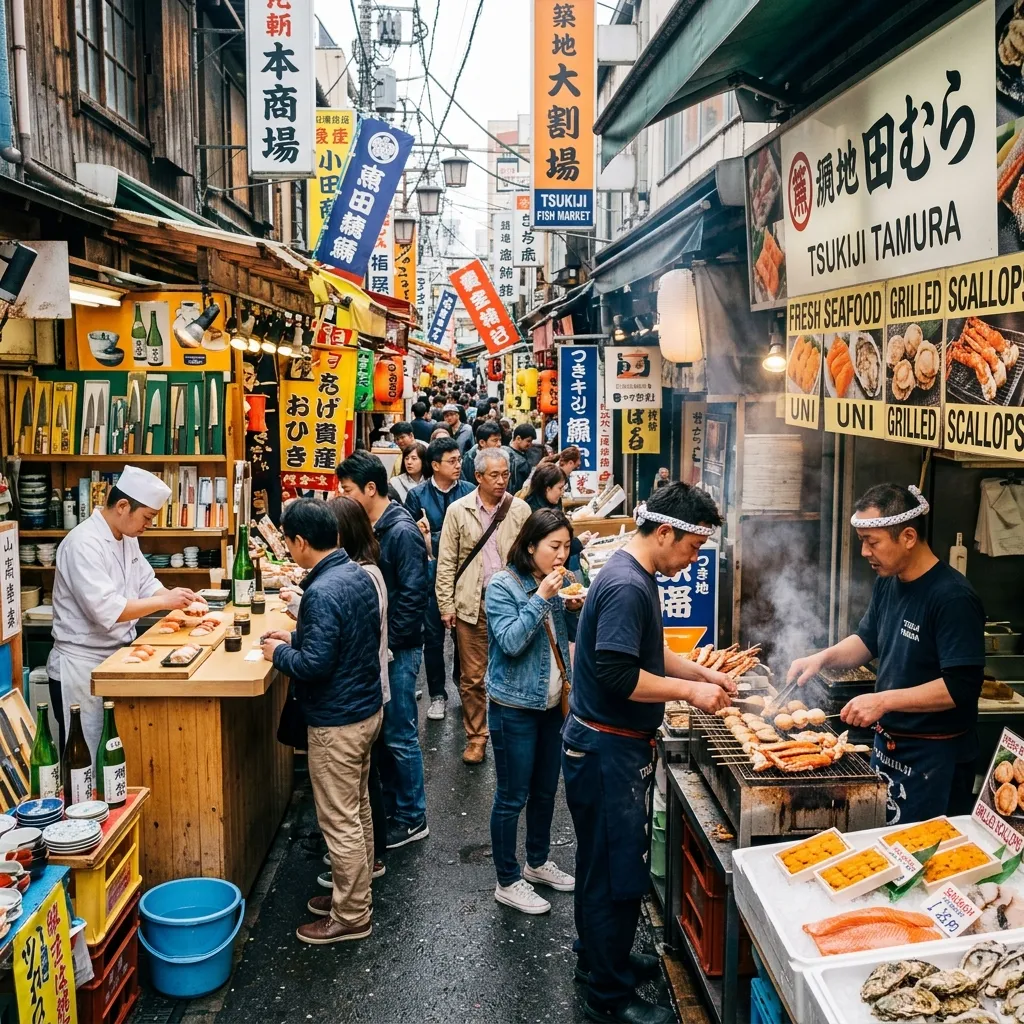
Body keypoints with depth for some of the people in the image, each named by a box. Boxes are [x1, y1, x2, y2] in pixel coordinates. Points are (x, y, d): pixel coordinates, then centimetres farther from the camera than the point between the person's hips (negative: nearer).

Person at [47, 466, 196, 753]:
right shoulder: (83, 543, -21)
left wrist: (178, 600, -5)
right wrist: (164, 601, -23)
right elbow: (106, 610, -29)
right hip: (82, 666, -9)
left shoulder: (127, 538, 8)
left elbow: (147, 583, 14)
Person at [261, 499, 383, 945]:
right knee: (357, 808, 21)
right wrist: (297, 637, 12)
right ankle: (354, 892, 36)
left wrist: (279, 653, -10)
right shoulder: (357, 574, 4)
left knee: (340, 821, 4)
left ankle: (351, 916, 17)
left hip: (337, 722, -10)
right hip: (366, 708, 10)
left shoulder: (322, 592, -25)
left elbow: (315, 665, -27)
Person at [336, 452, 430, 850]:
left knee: (400, 735, 2)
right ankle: (390, 806, 31)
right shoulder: (371, 528, 8)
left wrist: (387, 644, -19)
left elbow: (413, 597, -21)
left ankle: (412, 818, 15)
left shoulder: (402, 532, -18)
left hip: (397, 650, -8)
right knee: (383, 731, 17)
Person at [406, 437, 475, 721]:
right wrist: (417, 531, -20)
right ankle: (437, 695, 22)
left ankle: (463, 684, 33)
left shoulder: (470, 492, -2)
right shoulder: (417, 495, -2)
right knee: (433, 637, 8)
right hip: (431, 575, 0)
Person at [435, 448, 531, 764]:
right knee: (472, 677, 7)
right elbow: (446, 562, 2)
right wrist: (446, 605, -2)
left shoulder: (520, 509, 2)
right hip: (472, 604, 0)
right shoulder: (458, 510, 1)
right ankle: (476, 737, 22)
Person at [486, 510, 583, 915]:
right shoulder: (503, 586, -16)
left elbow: (571, 636, 14)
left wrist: (574, 609, -5)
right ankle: (508, 882, 18)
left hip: (552, 703, 7)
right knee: (512, 798, 3)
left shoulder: (554, 583, 5)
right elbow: (511, 641, -25)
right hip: (515, 707, -7)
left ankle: (538, 862, 38)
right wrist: (541, 598, -27)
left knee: (545, 790, 19)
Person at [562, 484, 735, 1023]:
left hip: (604, 747, 10)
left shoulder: (635, 577, 10)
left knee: (602, 863, 23)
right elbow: (617, 675, -28)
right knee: (617, 870, 2)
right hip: (608, 750, -10)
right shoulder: (626, 586, -23)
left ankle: (600, 958, 40)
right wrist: (689, 690, -19)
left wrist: (701, 672, 11)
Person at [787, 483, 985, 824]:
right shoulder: (887, 582, 3)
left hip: (935, 756, -8)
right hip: (888, 743, 8)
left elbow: (962, 687, -26)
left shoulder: (952, 598, -23)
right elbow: (868, 640, 17)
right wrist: (823, 657, 0)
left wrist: (884, 700, -28)